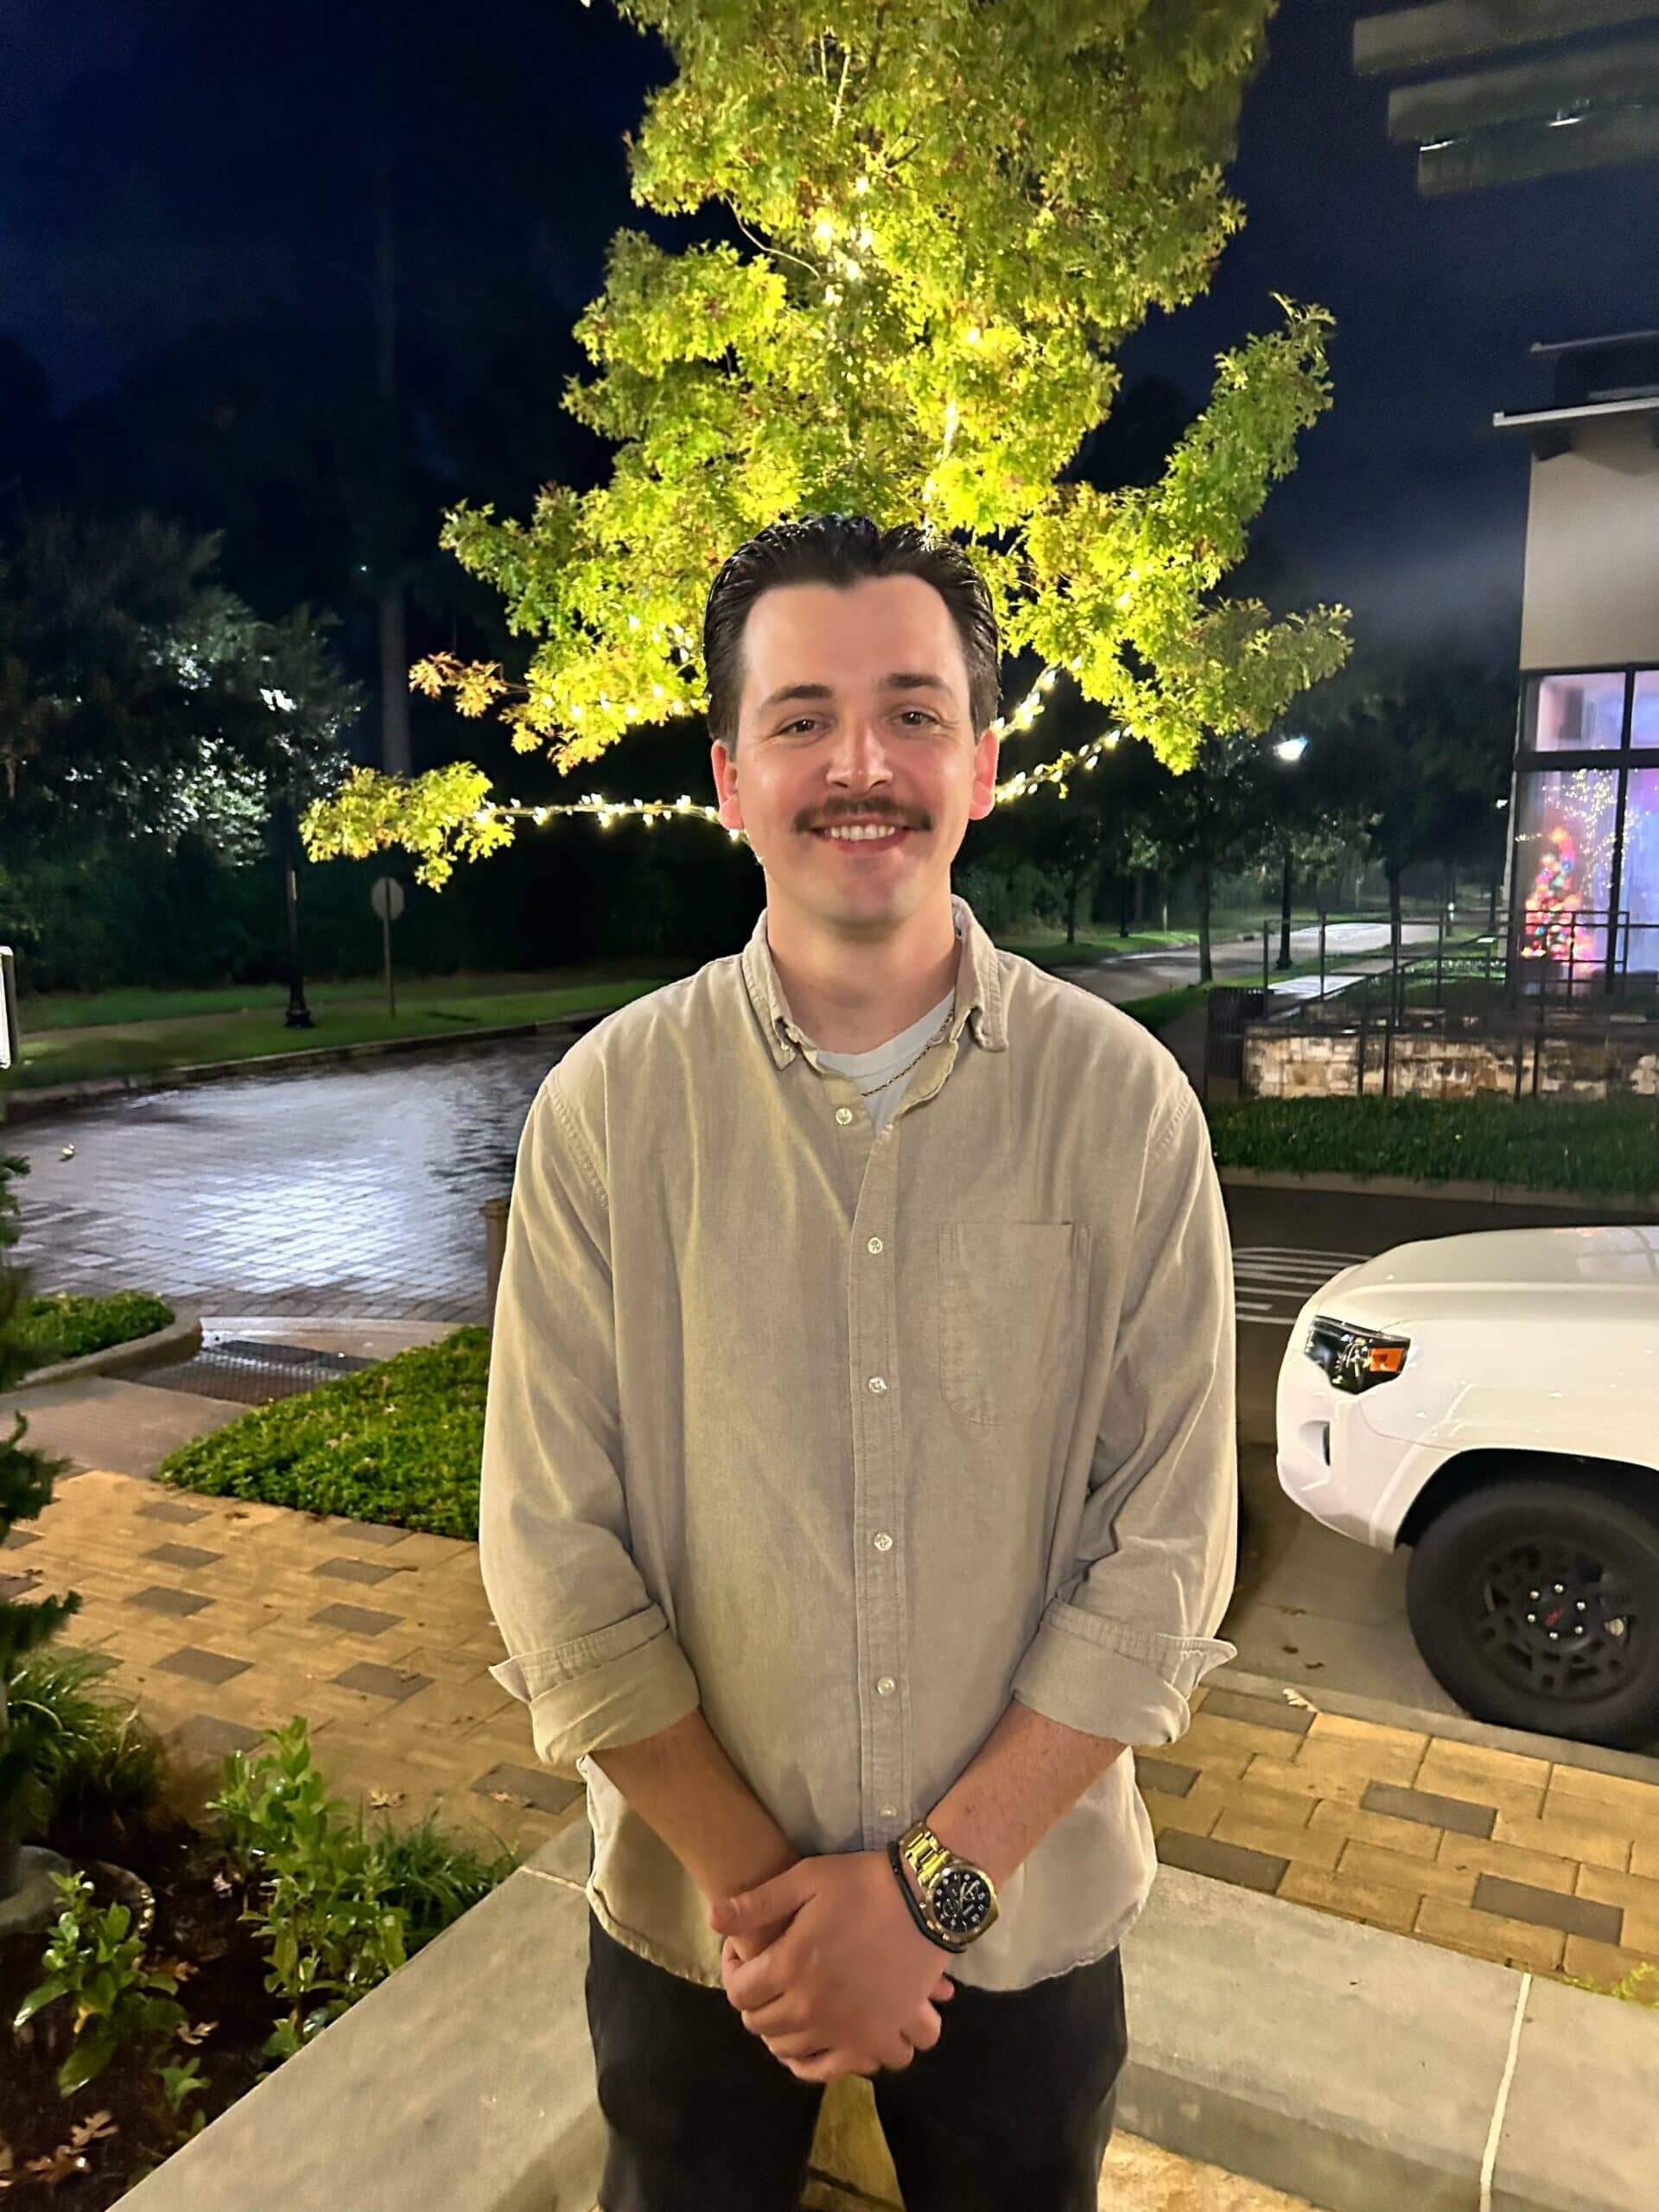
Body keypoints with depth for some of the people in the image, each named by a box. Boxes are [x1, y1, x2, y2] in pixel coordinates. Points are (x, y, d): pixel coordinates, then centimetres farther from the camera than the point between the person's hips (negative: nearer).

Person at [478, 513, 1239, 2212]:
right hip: (688, 1924, 0)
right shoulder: (606, 1109, -12)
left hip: (1030, 1916, 0)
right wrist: (756, 1883, -12)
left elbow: (1166, 1550, -11)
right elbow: (555, 1560, -10)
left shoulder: (1124, 1101, -12)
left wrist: (933, 1880, -14)